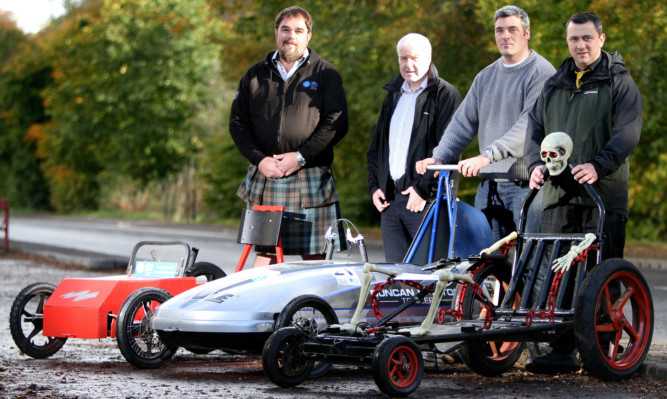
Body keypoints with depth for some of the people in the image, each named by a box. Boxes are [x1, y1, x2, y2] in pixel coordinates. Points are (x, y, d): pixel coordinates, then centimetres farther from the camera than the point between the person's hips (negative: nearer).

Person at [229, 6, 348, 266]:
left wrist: (301, 156, -11)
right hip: (264, 179, 2)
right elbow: (237, 123, 11)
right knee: (264, 252, 1)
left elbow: (337, 123, -2)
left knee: (314, 257, -3)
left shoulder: (326, 74, 7)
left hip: (310, 180, -2)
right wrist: (259, 159, -5)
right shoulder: (255, 75, 15)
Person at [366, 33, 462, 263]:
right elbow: (377, 145, 24)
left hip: (426, 200, -7)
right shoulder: (394, 95, 20)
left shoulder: (445, 95, -2)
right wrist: (374, 185, 11)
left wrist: (423, 188, -16)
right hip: (389, 197, 7)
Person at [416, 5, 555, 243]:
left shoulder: (541, 72, -5)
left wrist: (487, 155, -27)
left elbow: (531, 124, -18)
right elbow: (463, 122, 14)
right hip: (489, 187, 6)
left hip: (527, 186, -6)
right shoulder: (485, 77, 18)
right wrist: (439, 157, -3)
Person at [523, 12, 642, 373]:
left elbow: (627, 133, -8)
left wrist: (598, 166, -24)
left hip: (603, 195, -4)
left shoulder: (619, 82, 4)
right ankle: (562, 351, 5)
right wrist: (536, 164, -6)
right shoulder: (553, 86, 20)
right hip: (558, 195, 5)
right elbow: (535, 130, 15)